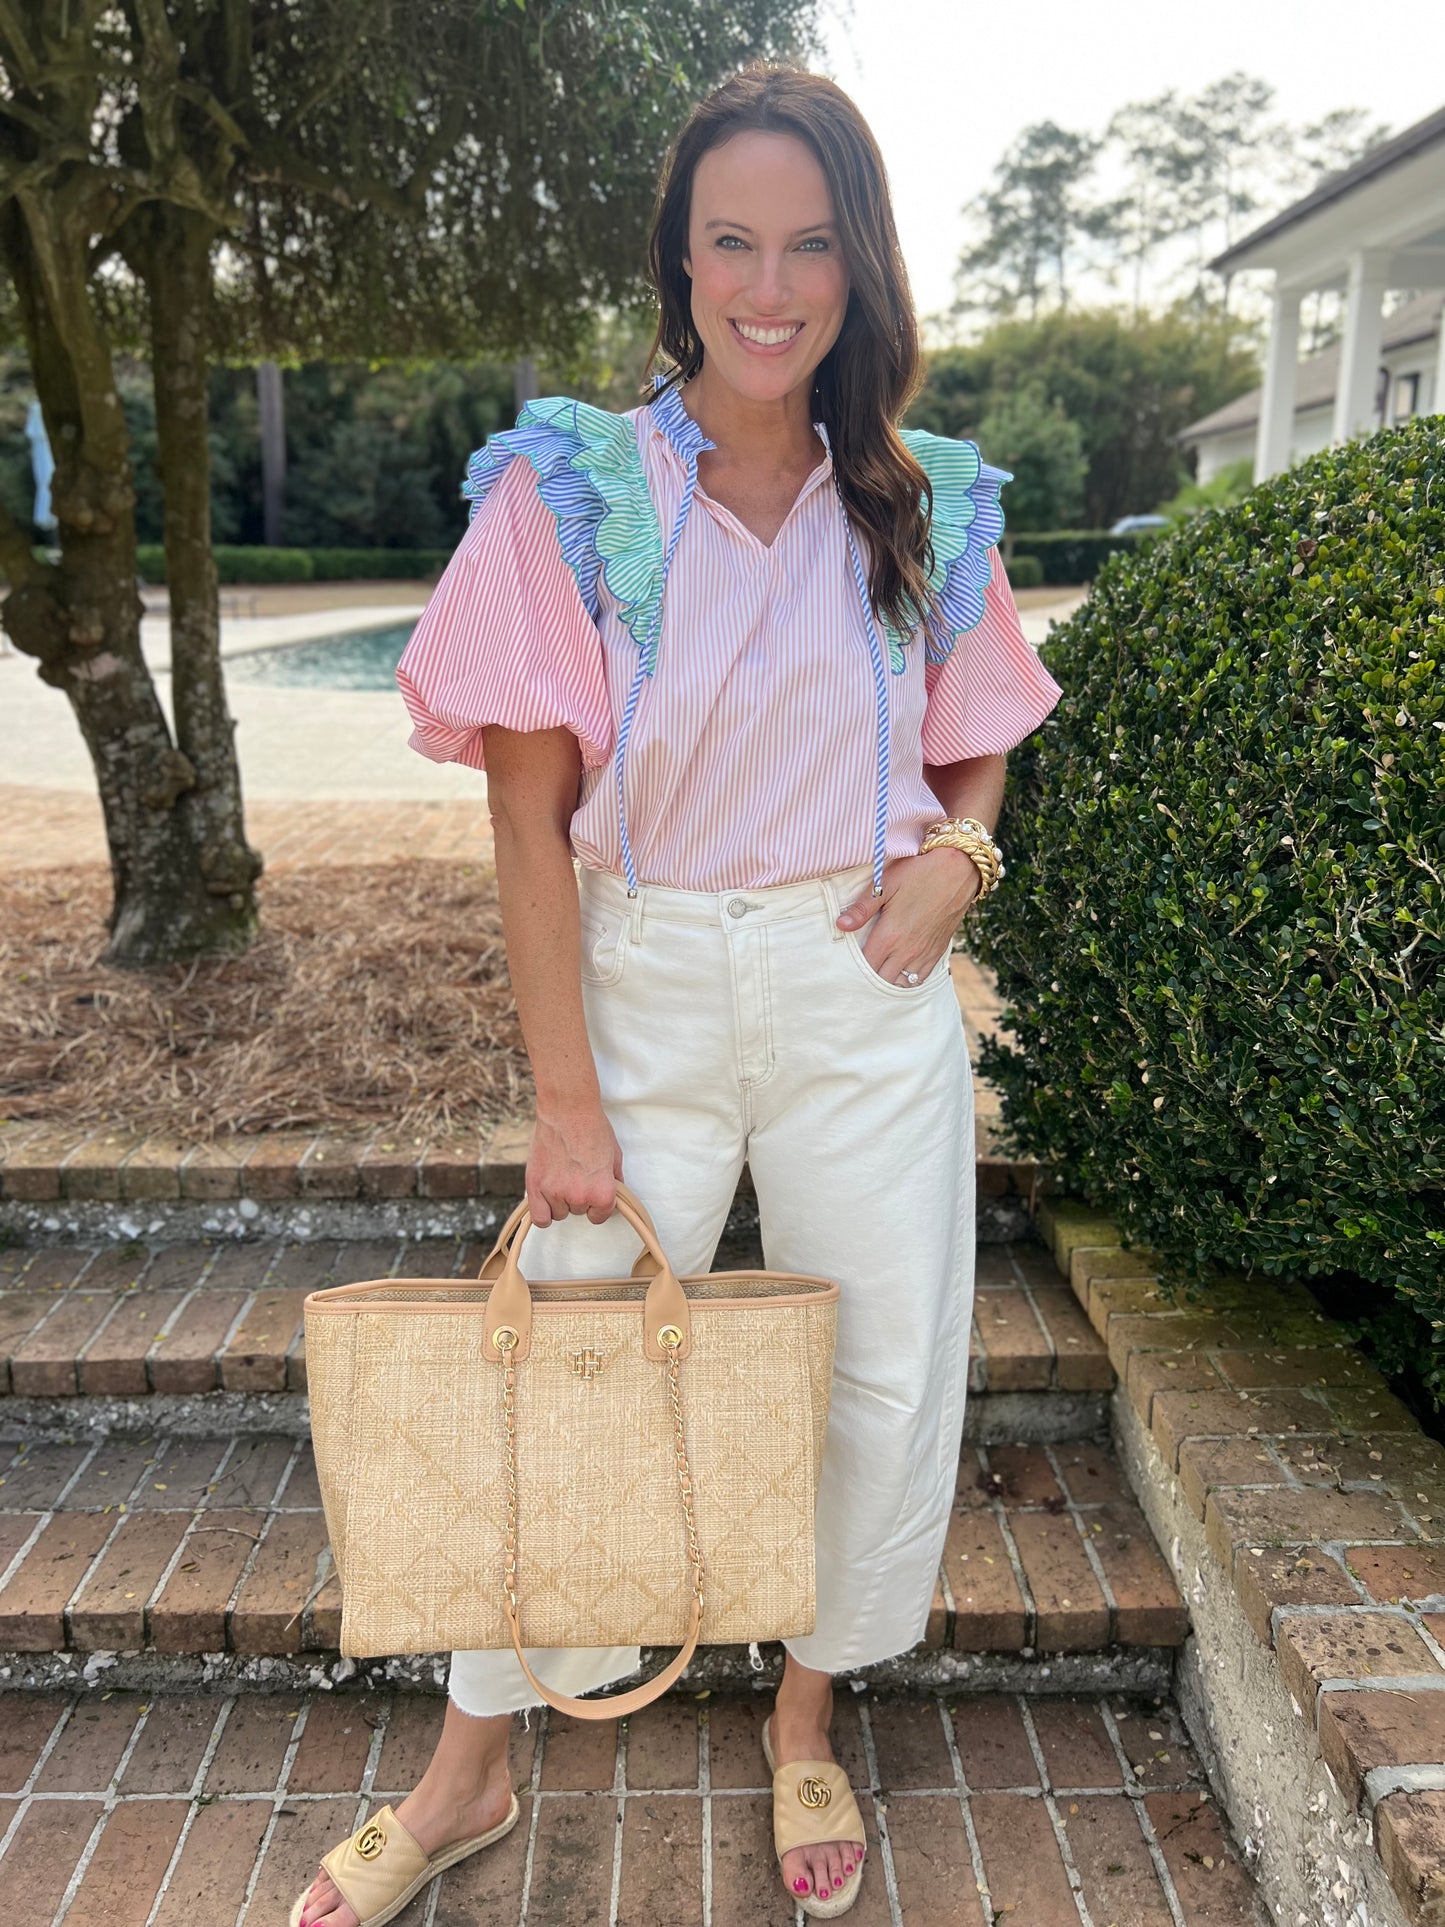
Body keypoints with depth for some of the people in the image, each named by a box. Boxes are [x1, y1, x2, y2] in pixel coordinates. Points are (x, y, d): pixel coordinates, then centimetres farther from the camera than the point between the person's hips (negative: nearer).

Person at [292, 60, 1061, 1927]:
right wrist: (565, 1101, -11)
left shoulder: (929, 506, 3)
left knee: (883, 1378, 10)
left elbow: (977, 753, 15)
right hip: (645, 986, -2)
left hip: (864, 998, 3)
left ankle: (807, 1721, 38)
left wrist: (957, 849, -9)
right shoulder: (571, 490, -6)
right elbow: (532, 820, -8)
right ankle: (467, 1774, 31)